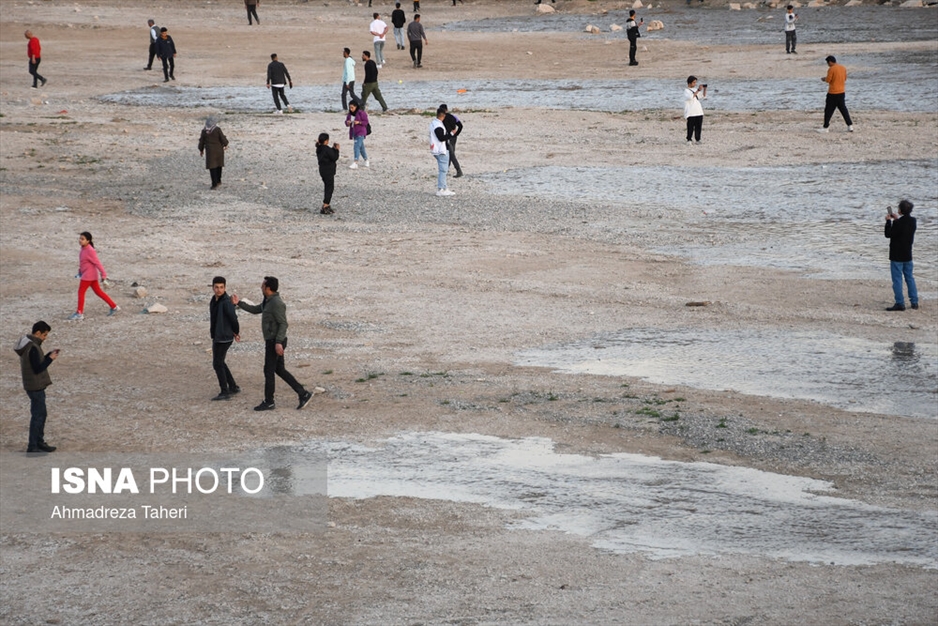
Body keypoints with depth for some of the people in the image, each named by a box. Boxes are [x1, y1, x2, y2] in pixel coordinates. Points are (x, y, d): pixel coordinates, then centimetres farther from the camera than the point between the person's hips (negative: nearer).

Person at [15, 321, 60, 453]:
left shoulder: (28, 344, 9)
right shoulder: (33, 348, -23)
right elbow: (37, 369, -23)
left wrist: (49, 355, 6)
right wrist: (50, 359, -14)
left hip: (35, 386, 10)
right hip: (36, 387, -10)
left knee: (41, 414, 18)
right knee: (38, 415, -3)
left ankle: (40, 442, 27)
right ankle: (32, 446, 3)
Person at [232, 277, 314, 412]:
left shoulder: (276, 303, -20)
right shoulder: (269, 301, 11)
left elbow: (283, 324, -23)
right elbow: (255, 310, 24)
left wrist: (278, 343, -28)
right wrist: (239, 303, 18)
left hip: (275, 342, -10)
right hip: (273, 341, 10)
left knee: (269, 371, 0)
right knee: (280, 370, 13)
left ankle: (268, 402, 9)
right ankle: (303, 394, 11)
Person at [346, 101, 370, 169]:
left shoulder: (361, 113, -12)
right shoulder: (350, 114, 8)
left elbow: (366, 122, -10)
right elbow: (346, 121, 14)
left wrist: (359, 122, -24)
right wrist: (347, 123, -9)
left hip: (360, 133, -8)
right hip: (354, 132, 8)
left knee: (356, 146, -18)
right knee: (361, 147, 17)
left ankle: (355, 163, -24)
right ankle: (366, 161, 32)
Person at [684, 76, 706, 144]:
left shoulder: (695, 90, 15)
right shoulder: (687, 91, -6)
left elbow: (704, 96, 21)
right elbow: (691, 97, -24)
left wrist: (704, 89, 4)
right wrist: (698, 90, -26)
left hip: (699, 112, 6)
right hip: (691, 113, -6)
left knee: (698, 126, 6)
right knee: (691, 127, -3)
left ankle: (698, 139, 12)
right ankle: (689, 139, 3)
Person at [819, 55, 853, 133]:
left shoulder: (831, 69, -15)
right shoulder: (843, 68, 6)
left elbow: (828, 80, -14)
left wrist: (824, 79, 7)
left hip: (833, 93, -7)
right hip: (842, 92, 7)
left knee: (828, 111, 1)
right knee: (843, 109, 14)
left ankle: (825, 128, 4)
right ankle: (850, 126, 11)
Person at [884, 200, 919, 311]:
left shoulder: (898, 223, -22)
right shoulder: (912, 221, 1)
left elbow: (888, 234, -14)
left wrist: (889, 221, -5)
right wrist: (897, 219, 16)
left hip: (897, 256, -7)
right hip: (908, 255, 7)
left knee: (897, 279, -2)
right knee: (909, 278, 16)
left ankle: (900, 303, -4)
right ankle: (914, 302, 18)